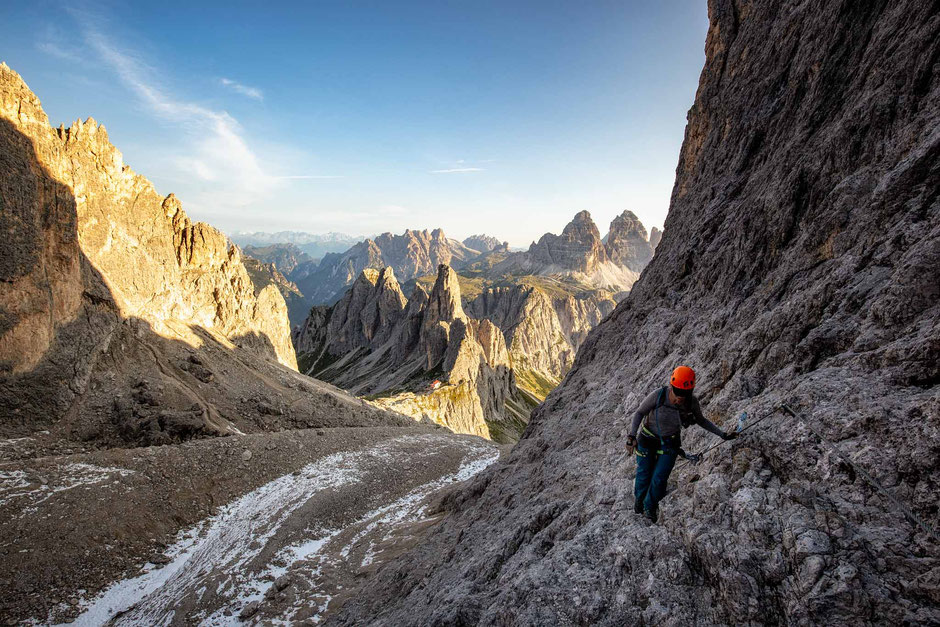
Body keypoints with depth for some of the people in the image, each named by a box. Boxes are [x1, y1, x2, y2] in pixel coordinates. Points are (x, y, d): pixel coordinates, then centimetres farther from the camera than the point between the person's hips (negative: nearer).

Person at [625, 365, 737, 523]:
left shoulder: (692, 402, -21)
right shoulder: (658, 396, -30)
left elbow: (701, 420, 1)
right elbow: (639, 412, -16)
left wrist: (722, 434, -1)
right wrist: (632, 435, -24)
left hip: (670, 443, 2)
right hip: (648, 439, -1)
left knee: (659, 480, -1)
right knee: (644, 475, 11)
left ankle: (650, 505, 31)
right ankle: (639, 498, 46)